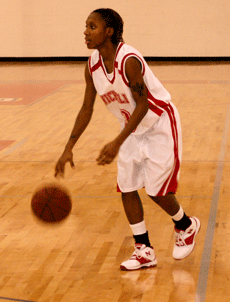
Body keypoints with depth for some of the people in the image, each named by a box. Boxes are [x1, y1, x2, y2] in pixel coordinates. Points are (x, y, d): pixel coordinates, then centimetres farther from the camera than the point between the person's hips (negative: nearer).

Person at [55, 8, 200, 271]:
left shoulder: (128, 60, -30)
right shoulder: (93, 65, -7)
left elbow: (142, 104, -27)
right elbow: (87, 108, 0)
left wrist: (117, 143, -32)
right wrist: (69, 148, -5)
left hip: (160, 126, -7)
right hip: (133, 129, 7)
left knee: (157, 191, -4)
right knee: (127, 188, 2)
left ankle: (186, 227, 27)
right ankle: (144, 250, 14)